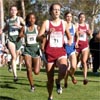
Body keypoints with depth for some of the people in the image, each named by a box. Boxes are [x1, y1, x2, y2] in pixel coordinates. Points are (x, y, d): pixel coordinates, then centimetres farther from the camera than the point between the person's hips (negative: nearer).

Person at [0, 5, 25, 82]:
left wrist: (19, 26, -18)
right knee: (13, 56, -14)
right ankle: (15, 75, -18)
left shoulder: (19, 19, 5)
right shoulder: (8, 20, 11)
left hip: (18, 39, 0)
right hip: (10, 39, 0)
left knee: (15, 57, 9)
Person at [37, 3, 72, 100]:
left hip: (61, 52, 1)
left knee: (63, 69, -31)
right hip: (49, 53, -1)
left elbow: (69, 36, 20)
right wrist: (47, 33, -24)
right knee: (50, 79, 3)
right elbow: (38, 38, -6)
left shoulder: (64, 23, 8)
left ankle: (58, 82, 3)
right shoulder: (46, 23, 1)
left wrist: (70, 41, -2)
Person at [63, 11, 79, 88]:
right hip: (64, 47, -2)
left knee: (74, 67, -13)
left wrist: (76, 43, 3)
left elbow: (77, 36, 20)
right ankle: (65, 81, 24)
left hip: (72, 47, 2)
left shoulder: (74, 27, 6)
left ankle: (72, 75, 22)